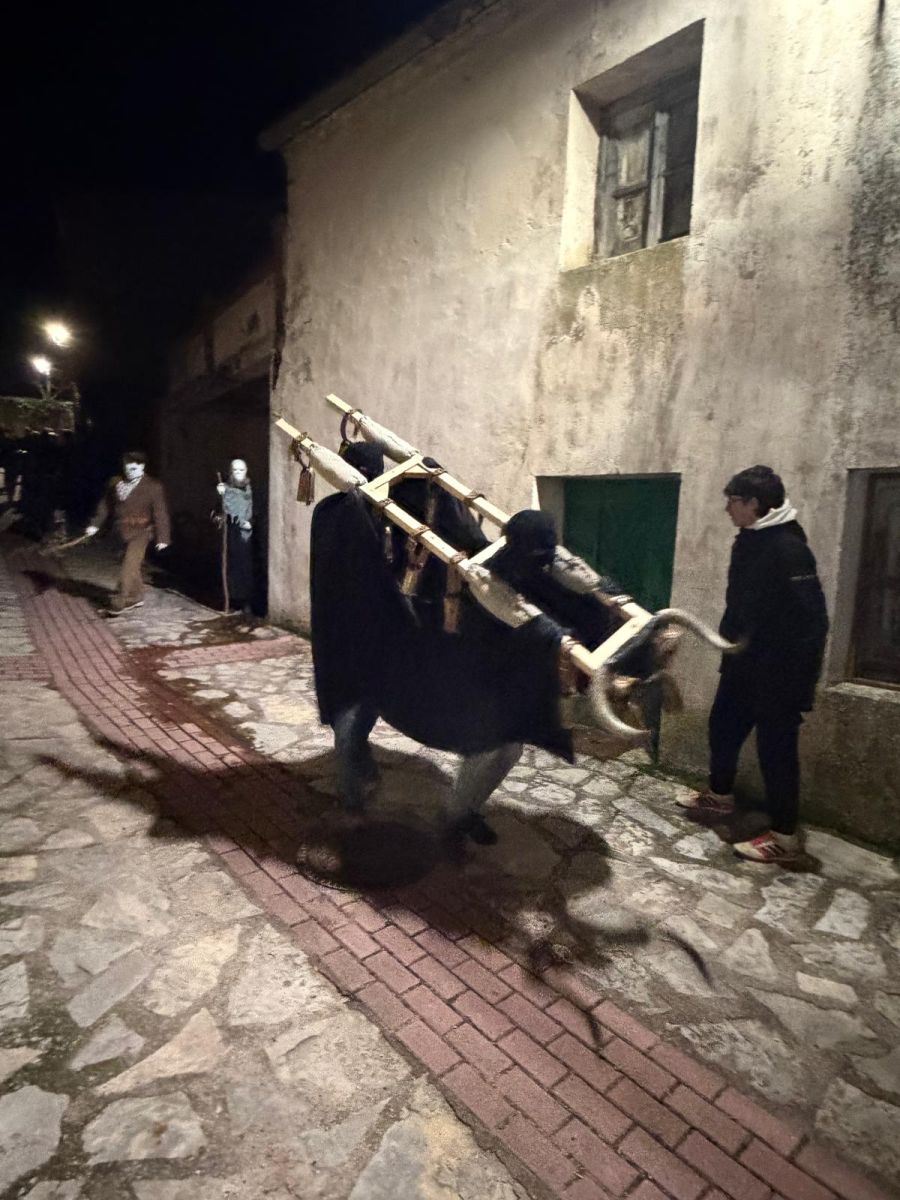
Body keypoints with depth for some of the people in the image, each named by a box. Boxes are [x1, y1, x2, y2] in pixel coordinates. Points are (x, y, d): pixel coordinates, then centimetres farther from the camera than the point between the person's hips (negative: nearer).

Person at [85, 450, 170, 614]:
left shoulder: (153, 486, -9)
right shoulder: (115, 483, 5)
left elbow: (160, 513, -10)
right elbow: (105, 505, 14)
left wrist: (162, 537, -13)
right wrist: (95, 524, 11)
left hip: (140, 532, -6)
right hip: (123, 532, 6)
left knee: (129, 567, -12)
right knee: (132, 566, 16)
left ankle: (119, 602, -7)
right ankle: (136, 597, 29)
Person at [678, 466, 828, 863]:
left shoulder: (789, 549, -21)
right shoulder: (748, 543, 8)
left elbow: (810, 621, -23)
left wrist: (798, 681, -22)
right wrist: (729, 641, 20)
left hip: (778, 671, -9)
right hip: (743, 662, 9)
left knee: (775, 748, 0)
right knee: (722, 727, 19)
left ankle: (784, 837, 15)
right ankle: (719, 796, 40)